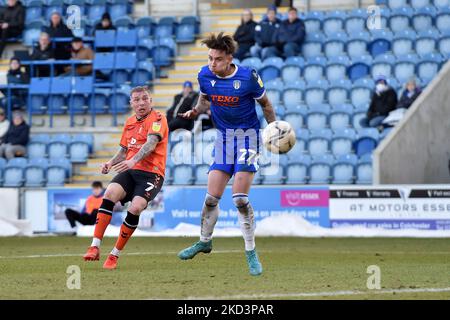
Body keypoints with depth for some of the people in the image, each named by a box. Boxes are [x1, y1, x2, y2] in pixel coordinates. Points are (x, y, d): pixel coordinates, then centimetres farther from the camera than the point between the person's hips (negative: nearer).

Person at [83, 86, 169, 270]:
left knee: (135, 208, -27)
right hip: (130, 172, 5)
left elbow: (151, 144, -20)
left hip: (151, 174, -5)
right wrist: (111, 163, 7)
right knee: (110, 194, -25)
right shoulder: (130, 122, 19)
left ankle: (115, 255, -12)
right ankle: (95, 247, -26)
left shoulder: (157, 119, -3)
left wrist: (133, 161, -37)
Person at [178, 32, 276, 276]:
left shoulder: (248, 77, -16)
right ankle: (205, 241, 27)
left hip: (247, 134, -4)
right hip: (223, 137, 4)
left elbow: (265, 104, 0)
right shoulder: (204, 75, -5)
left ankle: (251, 253, -3)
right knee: (211, 198, 1)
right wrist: (196, 110, -5)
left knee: (239, 199, -15)